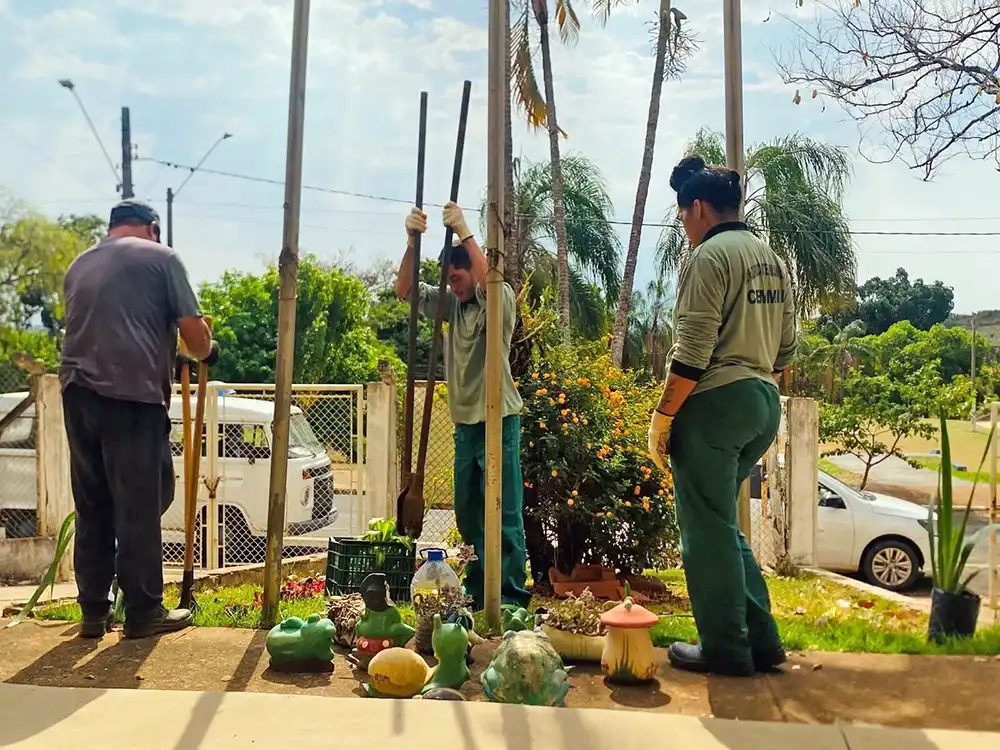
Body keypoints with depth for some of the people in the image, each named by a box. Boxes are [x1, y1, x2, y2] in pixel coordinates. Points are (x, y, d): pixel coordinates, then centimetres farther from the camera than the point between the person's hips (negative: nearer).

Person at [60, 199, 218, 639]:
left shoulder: (78, 266, 22)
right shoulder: (160, 257, 5)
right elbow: (193, 331, -3)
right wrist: (206, 353, 19)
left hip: (77, 393, 6)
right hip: (133, 394, -5)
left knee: (91, 508, 11)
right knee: (139, 508, 1)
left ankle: (93, 613, 16)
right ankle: (143, 613, 8)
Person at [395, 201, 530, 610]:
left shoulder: (500, 301, -7)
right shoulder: (451, 305, 9)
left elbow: (491, 283, -30)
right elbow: (405, 290, -1)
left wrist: (465, 233, -32)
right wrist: (412, 242, -16)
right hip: (464, 422, 7)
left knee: (503, 512, -5)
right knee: (467, 512, 14)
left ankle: (511, 595, 2)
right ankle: (477, 589, 26)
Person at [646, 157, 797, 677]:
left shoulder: (710, 256, -10)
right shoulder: (772, 259, 17)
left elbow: (693, 352, -17)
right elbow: (786, 349, 18)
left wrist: (662, 418, -13)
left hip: (715, 403, -9)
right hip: (764, 407, 9)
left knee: (708, 531, 1)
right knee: (722, 526, 19)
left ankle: (725, 650, 9)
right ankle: (760, 641, 21)